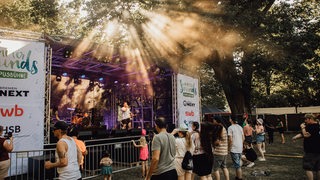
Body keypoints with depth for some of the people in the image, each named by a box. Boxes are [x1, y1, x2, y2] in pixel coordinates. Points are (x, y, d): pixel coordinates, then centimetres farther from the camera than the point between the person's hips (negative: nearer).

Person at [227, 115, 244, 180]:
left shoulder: (230, 128, -14)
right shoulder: (240, 127, 7)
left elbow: (230, 139, -18)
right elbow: (243, 138, 11)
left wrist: (229, 148, -6)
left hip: (234, 149, -7)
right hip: (240, 149, 7)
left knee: (237, 165, -1)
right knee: (237, 164, 20)